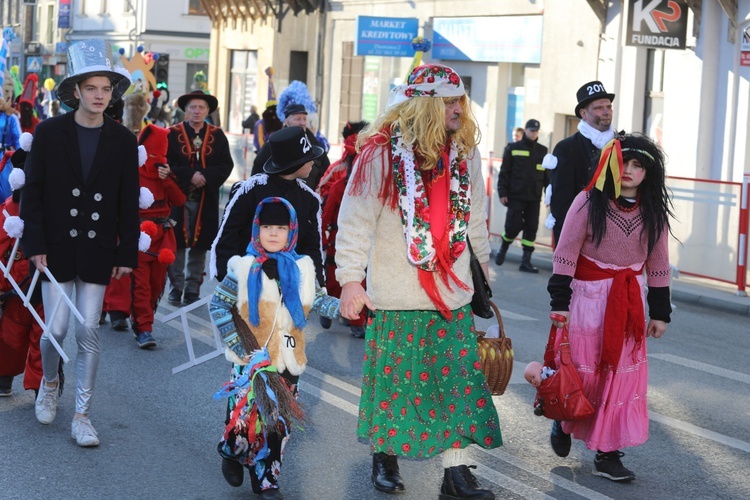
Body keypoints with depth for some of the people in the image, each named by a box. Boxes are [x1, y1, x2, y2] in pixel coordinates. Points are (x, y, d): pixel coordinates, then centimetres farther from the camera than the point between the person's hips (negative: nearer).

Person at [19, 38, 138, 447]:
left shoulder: (122, 141, 2)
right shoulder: (49, 133, -2)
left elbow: (128, 201, 5)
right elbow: (32, 191, -1)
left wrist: (127, 252, 1)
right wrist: (35, 243, -7)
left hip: (98, 250, 1)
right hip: (56, 246, -1)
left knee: (89, 333, 1)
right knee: (55, 329, 0)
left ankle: (82, 416, 10)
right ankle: (50, 383, 33)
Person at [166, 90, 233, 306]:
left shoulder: (217, 136, 6)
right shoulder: (172, 134, 0)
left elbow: (226, 164, 2)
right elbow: (166, 163, -6)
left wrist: (207, 176, -15)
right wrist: (189, 176, -17)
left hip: (206, 200, 2)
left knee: (200, 244, 4)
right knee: (177, 243, 1)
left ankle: (193, 289, 13)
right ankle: (176, 287, 11)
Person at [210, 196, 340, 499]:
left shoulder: (301, 269, 5)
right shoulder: (244, 269, -5)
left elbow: (319, 301, 11)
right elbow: (218, 305, -5)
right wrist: (237, 345, -11)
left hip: (287, 362, 3)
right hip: (251, 361, -3)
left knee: (279, 425, 6)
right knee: (246, 417, -3)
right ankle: (232, 453, 29)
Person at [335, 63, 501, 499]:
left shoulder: (465, 153, 6)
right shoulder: (381, 152, -11)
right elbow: (356, 221, -10)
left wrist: (481, 267, 23)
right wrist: (351, 279, -13)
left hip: (453, 294, 4)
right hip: (396, 295, -4)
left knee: (458, 380, 0)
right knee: (394, 378, 7)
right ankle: (386, 456, 26)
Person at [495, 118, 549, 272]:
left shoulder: (542, 151, 10)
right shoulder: (513, 149, 2)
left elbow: (547, 175, 13)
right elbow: (504, 172, 0)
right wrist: (502, 193, -6)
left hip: (534, 198, 3)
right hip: (516, 196, -3)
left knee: (531, 229, 0)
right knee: (514, 226, -7)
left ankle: (526, 261, 5)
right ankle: (503, 248, 21)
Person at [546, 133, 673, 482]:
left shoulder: (653, 211, 3)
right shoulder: (589, 202, -9)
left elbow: (657, 263, 9)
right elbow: (565, 254, -8)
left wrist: (660, 312, 10)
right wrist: (559, 302, -12)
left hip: (629, 302, 4)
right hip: (587, 296, -4)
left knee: (623, 375, 2)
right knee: (583, 371, 1)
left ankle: (607, 453, 9)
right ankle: (564, 420, 31)